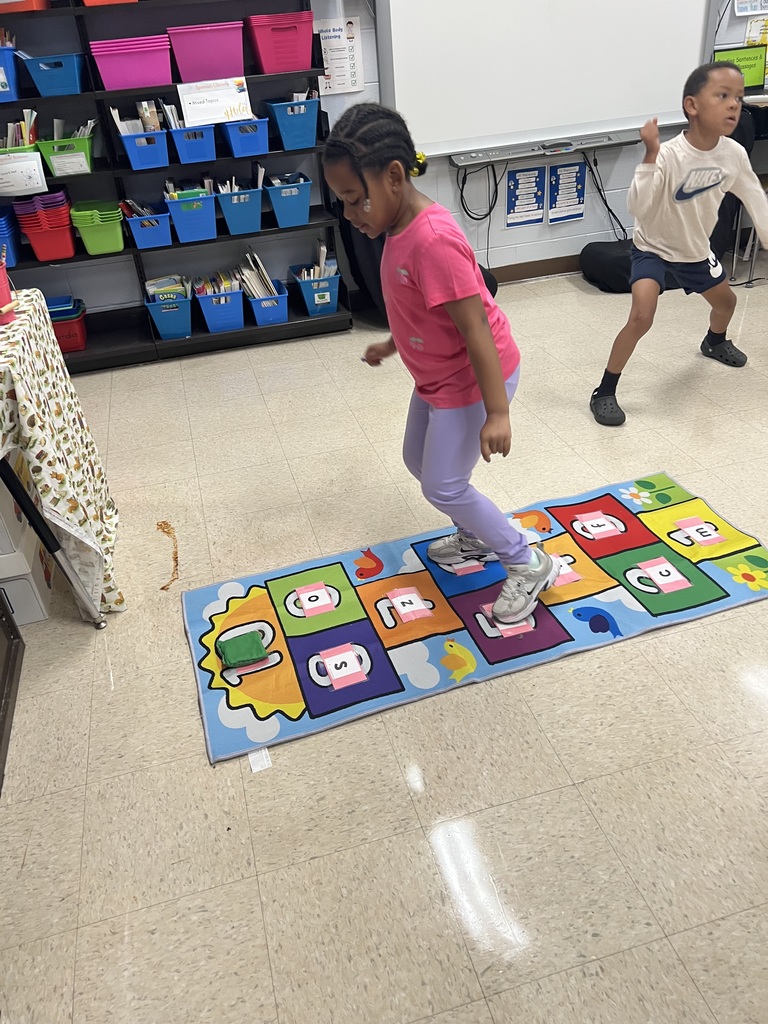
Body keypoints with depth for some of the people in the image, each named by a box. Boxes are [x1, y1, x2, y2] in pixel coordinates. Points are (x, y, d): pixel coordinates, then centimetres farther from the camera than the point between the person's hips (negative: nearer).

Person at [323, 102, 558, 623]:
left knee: (443, 486, -3)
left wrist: (497, 412, -29)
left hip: (472, 376, -10)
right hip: (438, 373, 10)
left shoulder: (432, 240, -30)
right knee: (418, 459, 21)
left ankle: (529, 565, 15)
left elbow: (476, 329, -30)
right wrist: (392, 344, 28)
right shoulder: (402, 226, 0)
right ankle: (478, 538, 43)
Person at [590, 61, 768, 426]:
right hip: (653, 247, -6)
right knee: (641, 317, -26)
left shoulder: (734, 154, -14)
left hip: (695, 249, 6)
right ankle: (604, 392, -13)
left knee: (725, 300, 24)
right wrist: (650, 155, -49)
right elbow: (638, 208, -41)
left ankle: (715, 342, 61)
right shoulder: (669, 155, -31)